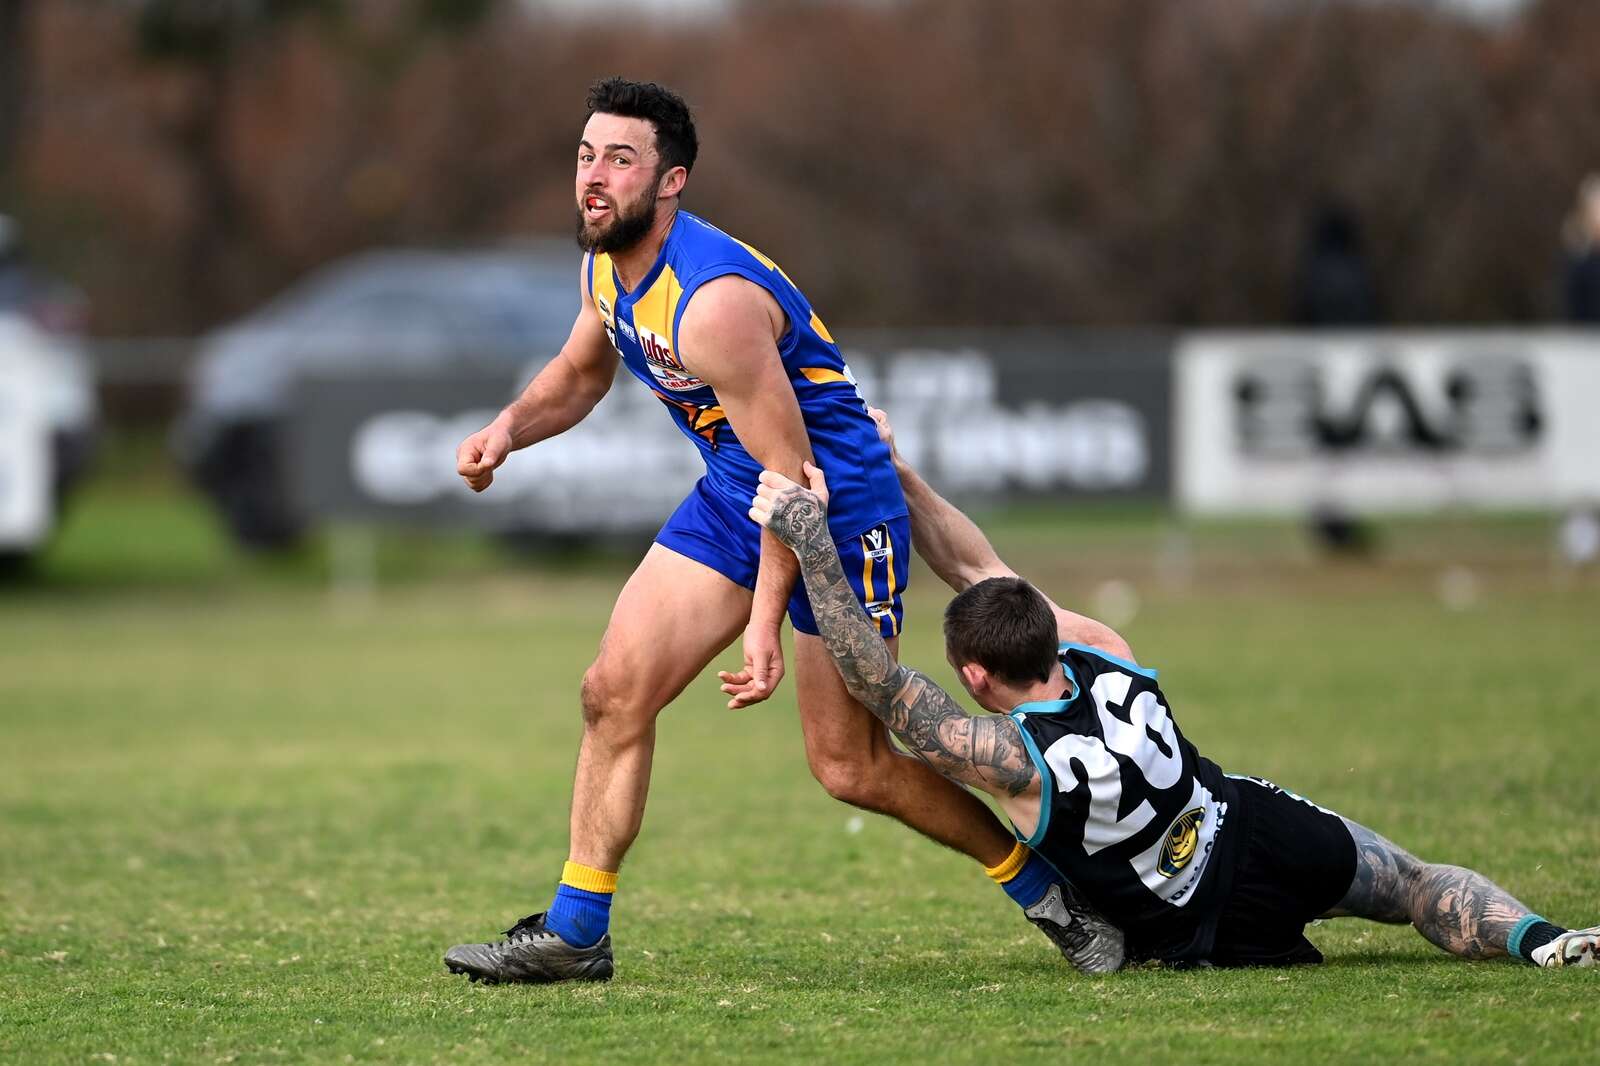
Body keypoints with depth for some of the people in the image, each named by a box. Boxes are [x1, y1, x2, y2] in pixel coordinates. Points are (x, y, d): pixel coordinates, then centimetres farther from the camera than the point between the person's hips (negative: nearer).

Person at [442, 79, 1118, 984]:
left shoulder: (714, 302, -30)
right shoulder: (606, 269, -2)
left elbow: (790, 471, -26)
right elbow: (580, 375, 20)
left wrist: (765, 622, -25)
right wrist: (511, 428, -2)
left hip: (841, 505, -8)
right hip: (733, 496, 8)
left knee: (851, 767, -4)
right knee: (615, 693, -3)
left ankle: (1040, 880, 17)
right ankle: (575, 933, 4)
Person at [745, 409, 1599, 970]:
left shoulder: (1013, 763, -27)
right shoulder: (1108, 658, -13)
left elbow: (878, 681, -29)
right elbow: (979, 570, -2)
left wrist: (811, 542, -31)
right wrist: (893, 472, -4)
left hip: (1228, 931, -4)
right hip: (1287, 841, 4)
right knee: (1424, 886, 20)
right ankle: (1530, 934, -4)